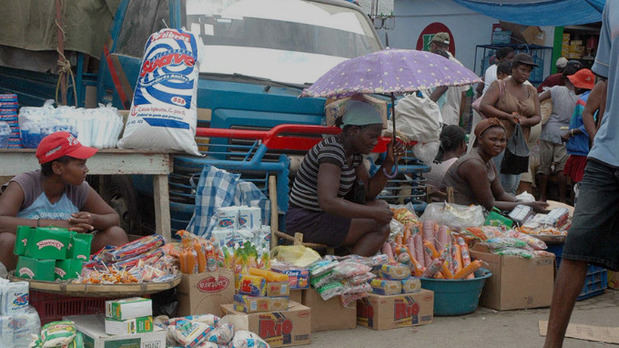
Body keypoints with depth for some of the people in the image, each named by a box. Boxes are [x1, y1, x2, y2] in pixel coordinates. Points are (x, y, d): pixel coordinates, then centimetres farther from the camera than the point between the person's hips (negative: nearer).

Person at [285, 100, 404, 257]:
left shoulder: (354, 152, 9)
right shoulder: (332, 150, -21)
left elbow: (369, 192, 13)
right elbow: (327, 202, -32)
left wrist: (389, 163, 0)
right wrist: (373, 212, -26)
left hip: (322, 215, 10)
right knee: (379, 223, -14)